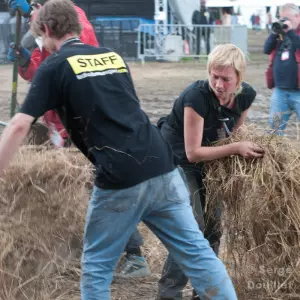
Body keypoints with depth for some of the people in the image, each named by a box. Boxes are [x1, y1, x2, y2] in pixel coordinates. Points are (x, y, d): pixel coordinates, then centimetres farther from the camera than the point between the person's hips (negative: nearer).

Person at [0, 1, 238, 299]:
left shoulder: (54, 67, 2)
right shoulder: (113, 56, 20)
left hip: (121, 178, -5)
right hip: (162, 166, 5)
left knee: (97, 264, 11)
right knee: (196, 251, 9)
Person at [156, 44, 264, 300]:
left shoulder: (247, 96, -13)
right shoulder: (196, 97, -33)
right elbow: (193, 152, -30)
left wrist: (245, 147, -13)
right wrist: (236, 148, -37)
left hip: (208, 160, 7)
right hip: (177, 159, -7)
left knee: (213, 227, 10)